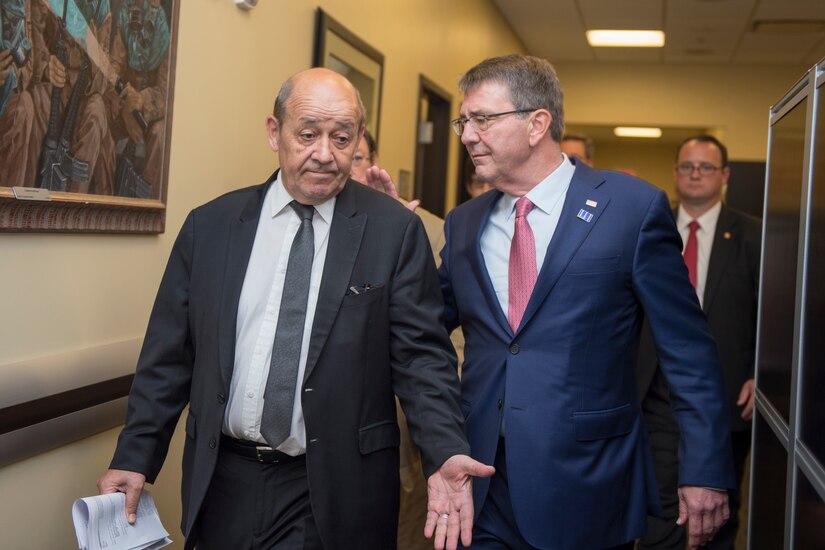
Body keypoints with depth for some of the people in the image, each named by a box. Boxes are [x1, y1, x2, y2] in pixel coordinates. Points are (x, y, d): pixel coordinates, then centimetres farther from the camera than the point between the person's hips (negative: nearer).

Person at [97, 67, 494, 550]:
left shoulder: (396, 230, -5)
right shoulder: (210, 226, 2)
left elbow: (421, 355, -7)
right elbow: (170, 353, 5)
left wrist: (445, 454, -21)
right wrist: (135, 457, 2)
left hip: (337, 488, -2)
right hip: (223, 482, 3)